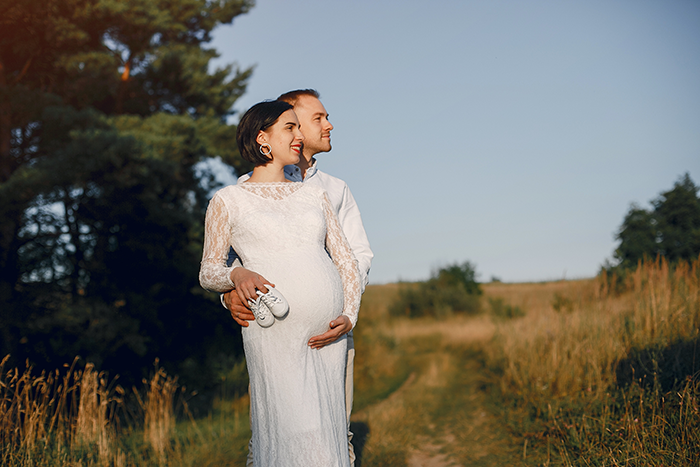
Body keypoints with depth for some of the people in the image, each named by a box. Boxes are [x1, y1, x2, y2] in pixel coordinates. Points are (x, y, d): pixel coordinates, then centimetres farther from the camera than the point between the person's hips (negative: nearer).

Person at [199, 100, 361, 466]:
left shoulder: (313, 195, 19)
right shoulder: (227, 200, 8)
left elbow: (346, 260, 17)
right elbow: (208, 272, 7)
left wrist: (350, 316, 2)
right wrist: (236, 275, -15)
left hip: (327, 335, 4)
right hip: (275, 332, -4)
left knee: (328, 433, 5)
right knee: (297, 435, -11)